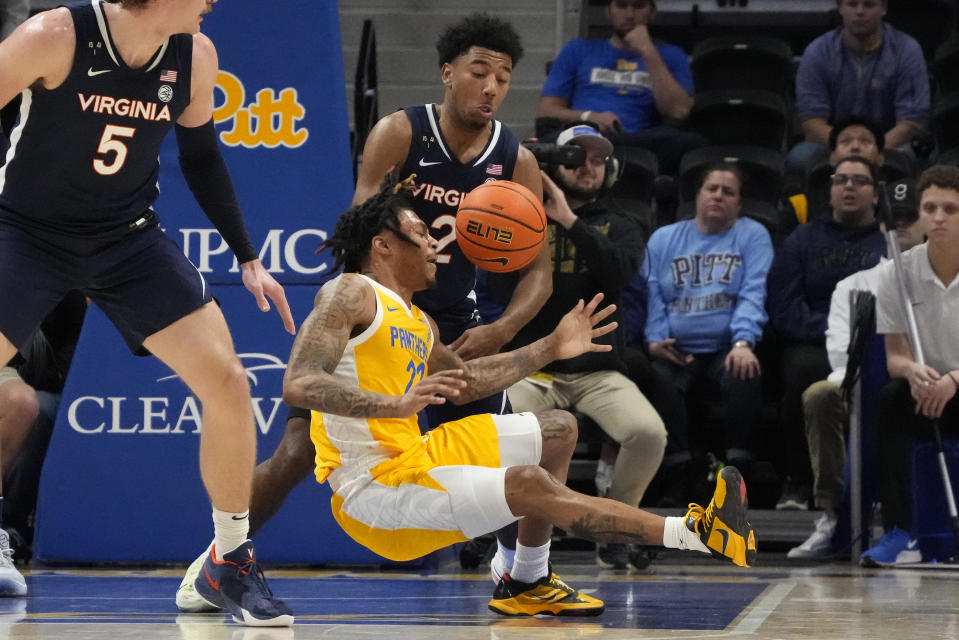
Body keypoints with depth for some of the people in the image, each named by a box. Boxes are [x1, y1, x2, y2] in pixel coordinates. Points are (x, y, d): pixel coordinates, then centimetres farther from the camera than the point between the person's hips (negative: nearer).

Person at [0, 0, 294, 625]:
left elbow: (201, 157, 9)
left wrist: (248, 258, 10)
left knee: (228, 384, -6)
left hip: (128, 237, 4)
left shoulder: (195, 57, -7)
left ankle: (231, 563, 11)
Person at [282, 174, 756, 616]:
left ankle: (527, 585, 17)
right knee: (529, 485, -25)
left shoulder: (418, 323, 17)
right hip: (374, 491, -11)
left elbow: (463, 381, 30)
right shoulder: (349, 294, -11)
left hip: (413, 457, 11)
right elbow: (298, 385, -24)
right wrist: (396, 405, -37)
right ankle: (696, 534, -19)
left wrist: (550, 348, 26)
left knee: (558, 430, 18)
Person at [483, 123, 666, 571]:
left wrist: (570, 220, -14)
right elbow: (501, 283, -4)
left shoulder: (619, 227, 14)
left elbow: (621, 270, -9)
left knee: (649, 433, -27)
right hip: (531, 369, -1)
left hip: (599, 370, 1)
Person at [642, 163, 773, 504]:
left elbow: (753, 294, -3)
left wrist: (743, 342, -19)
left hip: (727, 347, -1)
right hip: (676, 349, 2)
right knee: (658, 381, -31)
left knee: (745, 377, -34)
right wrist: (655, 340, -8)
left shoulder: (752, 236, 12)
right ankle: (678, 474, -27)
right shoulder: (664, 239, 20)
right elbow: (652, 295, 11)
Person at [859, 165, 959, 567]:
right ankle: (899, 534, -29)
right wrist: (912, 371, -26)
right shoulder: (896, 274, -4)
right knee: (889, 400, -30)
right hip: (924, 396, 2)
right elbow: (894, 356, -1)